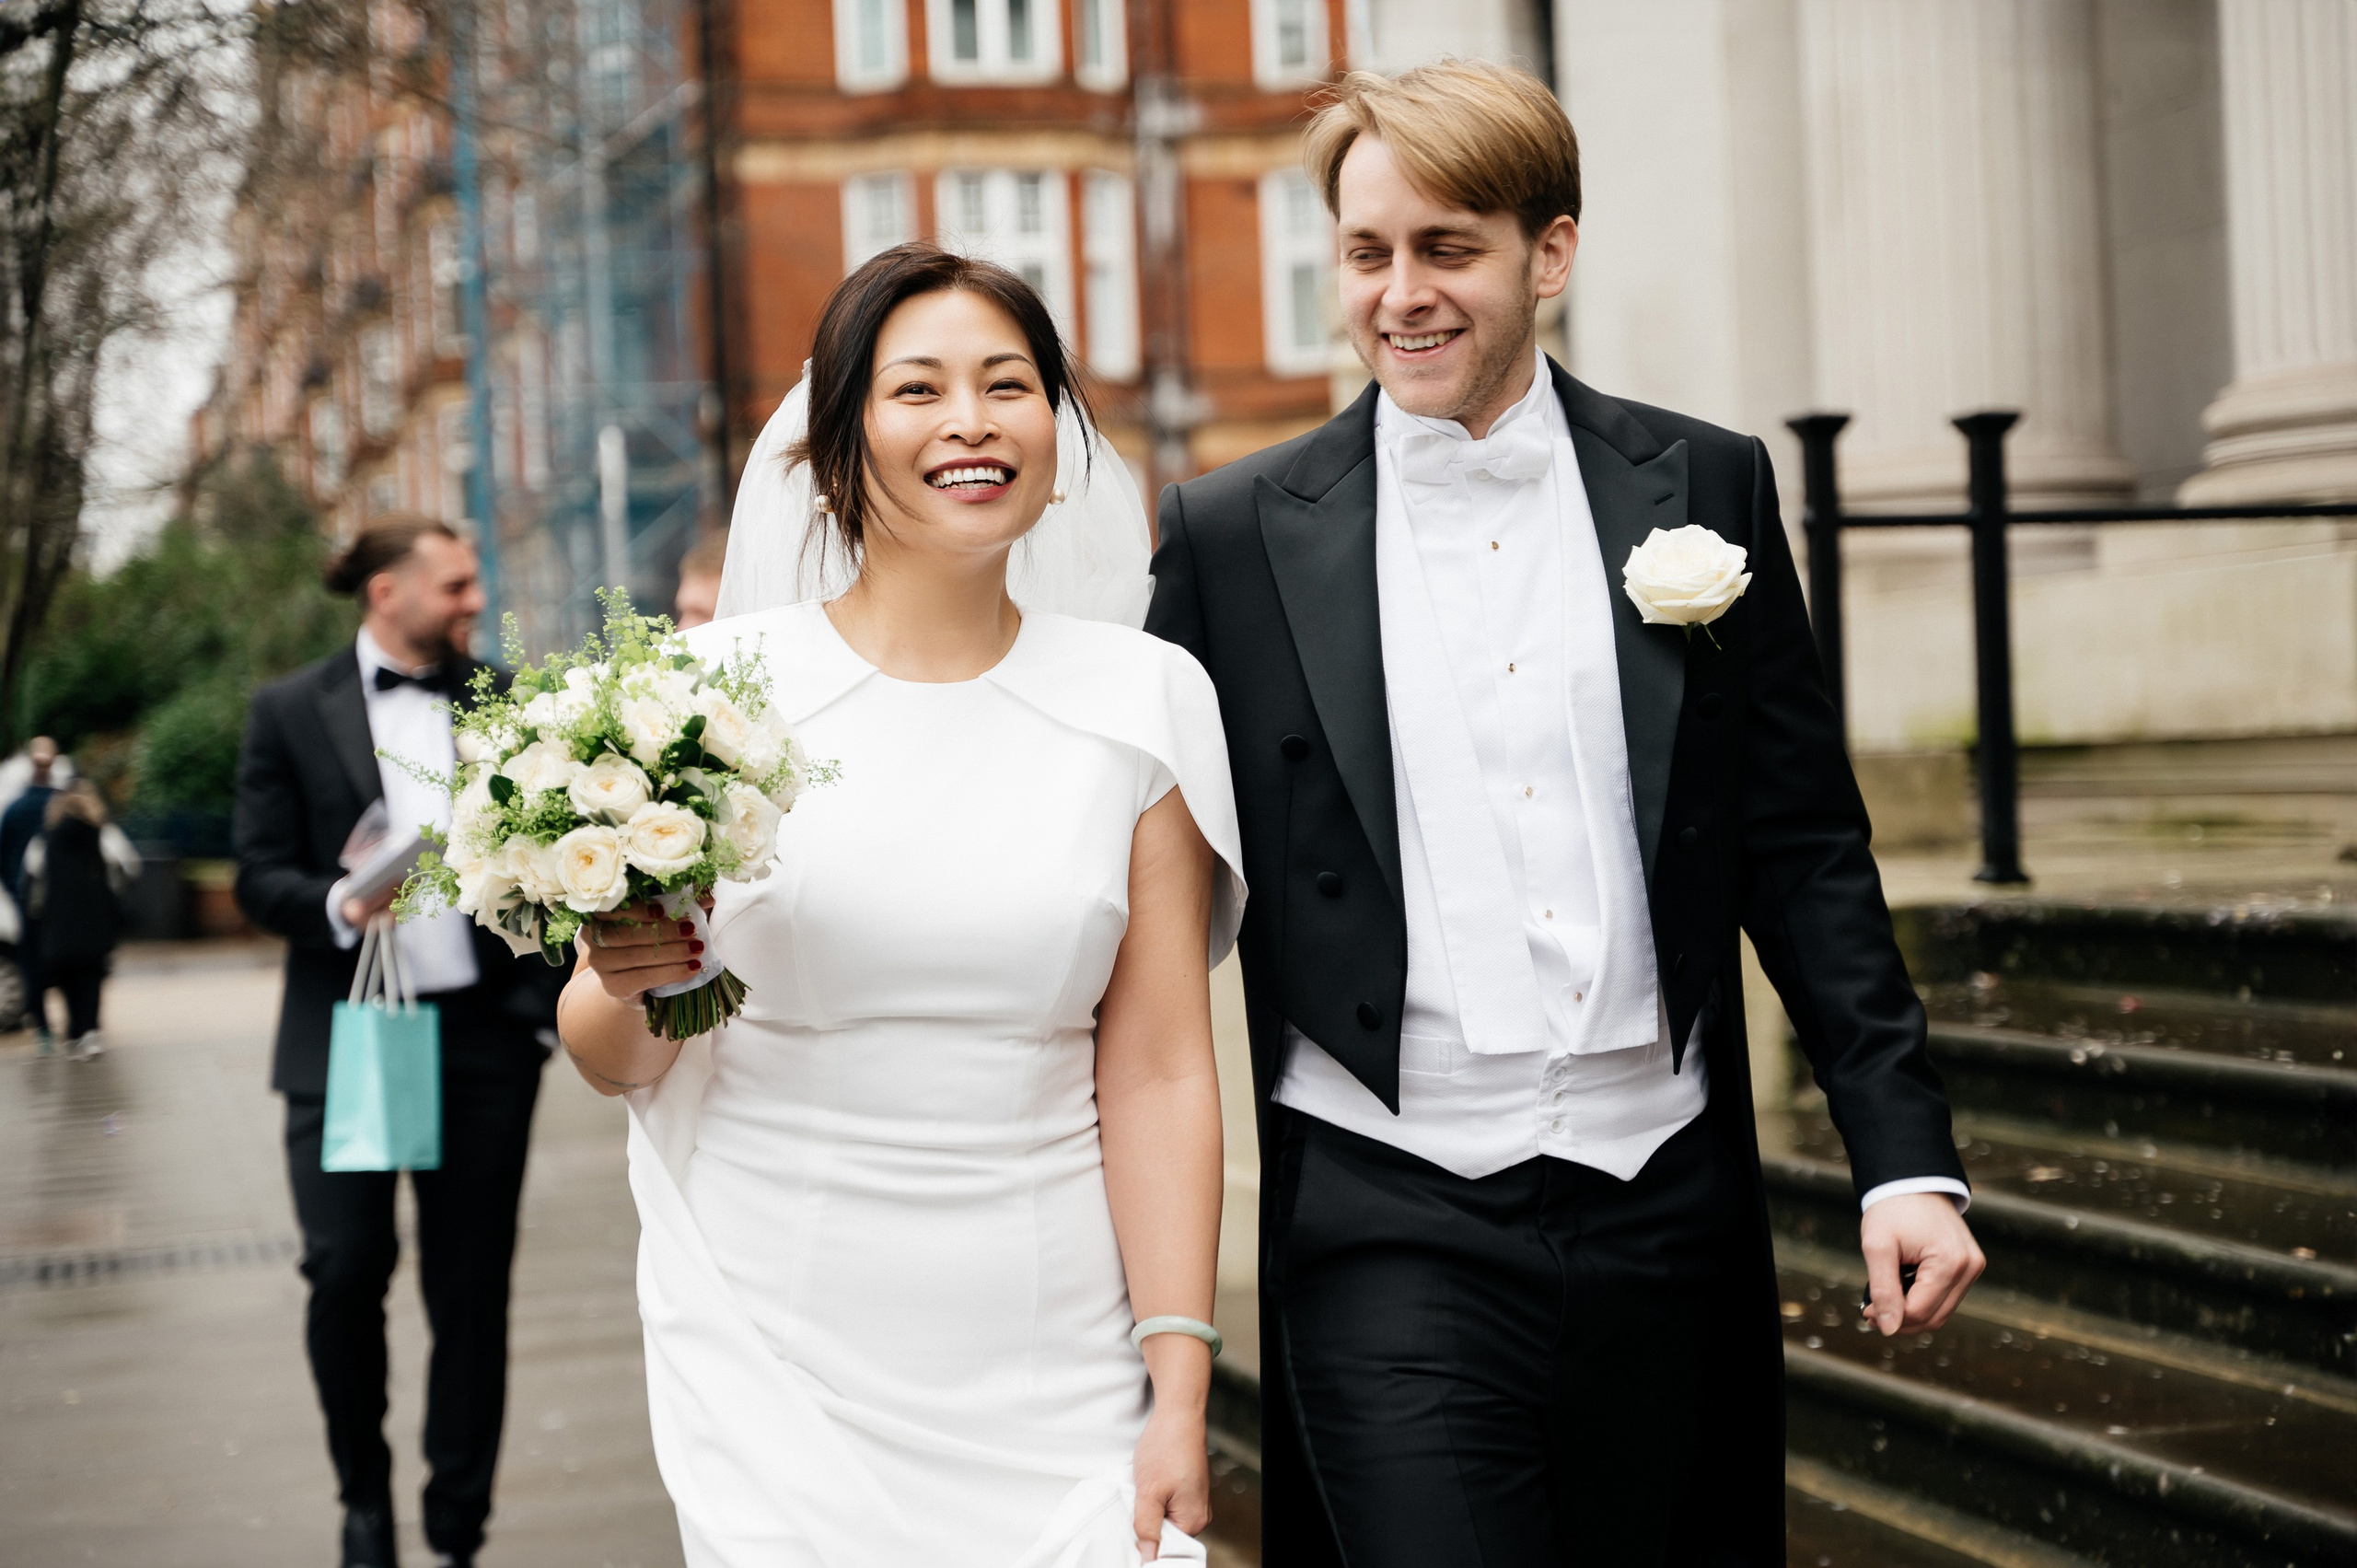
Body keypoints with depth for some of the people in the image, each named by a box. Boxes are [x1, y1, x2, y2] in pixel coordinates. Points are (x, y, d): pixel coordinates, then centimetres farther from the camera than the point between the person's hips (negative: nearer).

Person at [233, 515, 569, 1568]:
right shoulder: (290, 713, 3)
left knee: (471, 1288, 3)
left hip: (483, 1036, 2)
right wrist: (339, 907, -20)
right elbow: (259, 878, 0)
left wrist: (549, 990, -1)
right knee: (346, 1272, -7)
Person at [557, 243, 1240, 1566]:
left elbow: (1158, 1072, -1)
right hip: (779, 1361, 0)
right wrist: (627, 981, -18)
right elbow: (617, 1060, 5)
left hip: (1052, 1363, 1)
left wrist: (1180, 1395, -5)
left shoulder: (1143, 698, 0)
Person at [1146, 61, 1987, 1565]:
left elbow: (1805, 852, 6)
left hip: (1667, 1211, 2)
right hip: (1390, 1226, -2)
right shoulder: (1237, 532, 0)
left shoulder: (1708, 488, 4)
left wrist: (1908, 1154, 0)